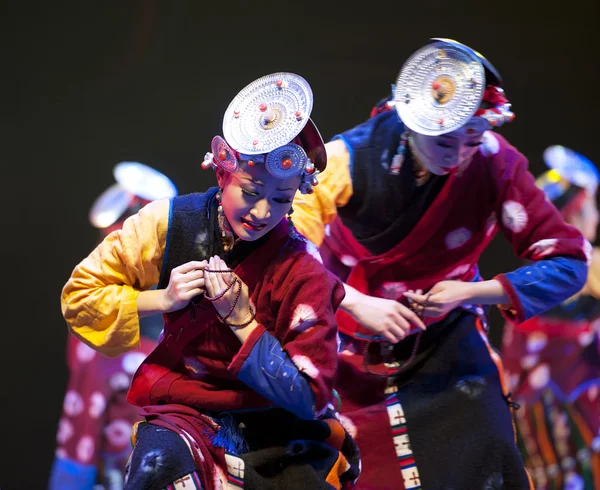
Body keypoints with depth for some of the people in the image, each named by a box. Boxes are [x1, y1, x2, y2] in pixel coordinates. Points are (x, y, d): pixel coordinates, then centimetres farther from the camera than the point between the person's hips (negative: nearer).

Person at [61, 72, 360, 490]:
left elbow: (309, 399, -10)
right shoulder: (169, 225, -4)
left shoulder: (303, 271, -9)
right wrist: (163, 300, -10)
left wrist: (242, 320, -18)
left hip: (277, 425, 1)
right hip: (186, 413, -1)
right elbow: (81, 296, 4)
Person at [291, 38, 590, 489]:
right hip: (349, 342, -1)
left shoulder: (495, 165, -19)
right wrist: (357, 304, -31)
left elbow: (568, 261, -15)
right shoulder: (349, 159, -23)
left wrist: (471, 292, -25)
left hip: (445, 341, 1)